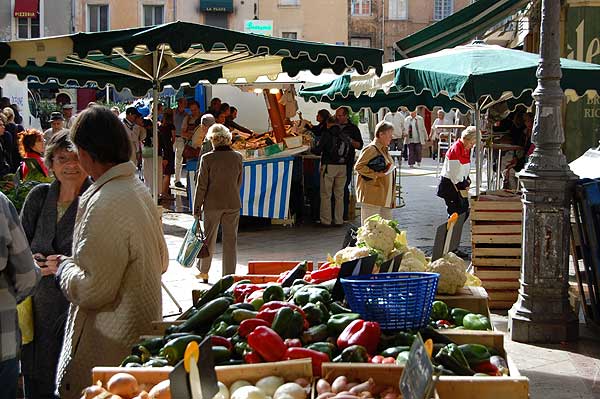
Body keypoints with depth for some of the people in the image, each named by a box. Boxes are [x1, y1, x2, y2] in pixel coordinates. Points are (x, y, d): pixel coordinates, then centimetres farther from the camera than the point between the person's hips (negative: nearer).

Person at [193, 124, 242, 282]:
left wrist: (197, 208, 0)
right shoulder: (237, 157, -2)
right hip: (233, 204, 2)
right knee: (230, 240, 7)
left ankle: (204, 271, 27)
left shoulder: (207, 158, -11)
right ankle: (229, 275, 11)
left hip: (212, 204, -2)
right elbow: (239, 182, 7)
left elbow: (202, 186, -8)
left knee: (209, 238, 13)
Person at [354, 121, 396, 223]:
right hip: (372, 196, -9)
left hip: (385, 197, 9)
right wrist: (375, 174, -24)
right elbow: (358, 166, -18)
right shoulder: (371, 149, -12)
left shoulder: (384, 149, 17)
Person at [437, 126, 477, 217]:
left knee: (465, 211, 9)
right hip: (449, 183, -9)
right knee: (455, 212, -10)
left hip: (461, 182, 9)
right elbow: (453, 172, -21)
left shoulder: (467, 149, 6)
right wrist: (460, 188, -18)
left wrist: (467, 181, 5)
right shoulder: (455, 149, -21)